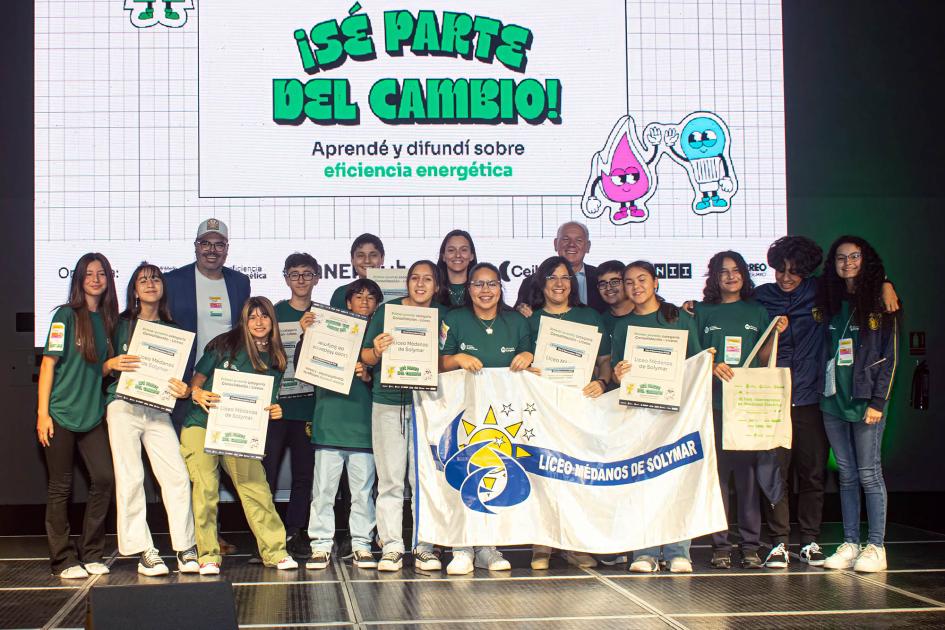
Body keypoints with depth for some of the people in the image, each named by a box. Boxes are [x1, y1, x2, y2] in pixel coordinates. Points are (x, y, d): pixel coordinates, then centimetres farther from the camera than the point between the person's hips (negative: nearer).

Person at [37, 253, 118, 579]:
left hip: (92, 414, 5)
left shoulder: (107, 319, 11)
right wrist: (42, 412, -12)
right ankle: (64, 560, 9)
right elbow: (49, 363, -8)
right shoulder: (66, 315, -5)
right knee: (60, 487, 1)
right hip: (61, 414, -5)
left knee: (104, 478, -3)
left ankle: (91, 555, 10)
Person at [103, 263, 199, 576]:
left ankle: (185, 549, -1)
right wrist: (111, 365, -14)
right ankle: (143, 551, 0)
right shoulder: (121, 324, 8)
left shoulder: (172, 330, 14)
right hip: (124, 406, -2)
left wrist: (184, 390, -6)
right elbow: (101, 368, 8)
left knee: (178, 476, -8)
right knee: (130, 479, -5)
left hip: (158, 409, 2)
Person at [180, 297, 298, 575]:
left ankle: (275, 552, 2)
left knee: (256, 487, -6)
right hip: (201, 425, -2)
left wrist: (273, 412, -12)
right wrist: (196, 393, -20)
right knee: (206, 488, -7)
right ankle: (208, 557, 1)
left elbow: (268, 403, 11)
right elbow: (197, 377, 1)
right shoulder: (225, 344, 1)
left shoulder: (275, 360, 10)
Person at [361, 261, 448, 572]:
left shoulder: (442, 315, 7)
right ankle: (391, 546, 7)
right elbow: (365, 356, 3)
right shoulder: (387, 310, 3)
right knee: (390, 479, 2)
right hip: (388, 403, -1)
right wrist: (377, 351, -19)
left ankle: (426, 546, 8)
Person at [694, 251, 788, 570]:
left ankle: (750, 544, 4)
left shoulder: (757, 312, 15)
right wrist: (712, 367, -11)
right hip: (713, 402, -1)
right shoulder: (702, 312, 10)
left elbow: (763, 359, 13)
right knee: (716, 472, -3)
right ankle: (719, 545, 3)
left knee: (748, 473, -2)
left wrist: (776, 335, -2)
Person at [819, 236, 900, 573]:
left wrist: (877, 401, -11)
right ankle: (850, 544, 11)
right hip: (833, 400, 5)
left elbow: (889, 356, -4)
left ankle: (876, 547, 2)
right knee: (846, 475, 7)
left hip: (865, 401, -5)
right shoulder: (831, 304, 14)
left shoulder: (880, 302, -1)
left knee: (869, 474, -3)